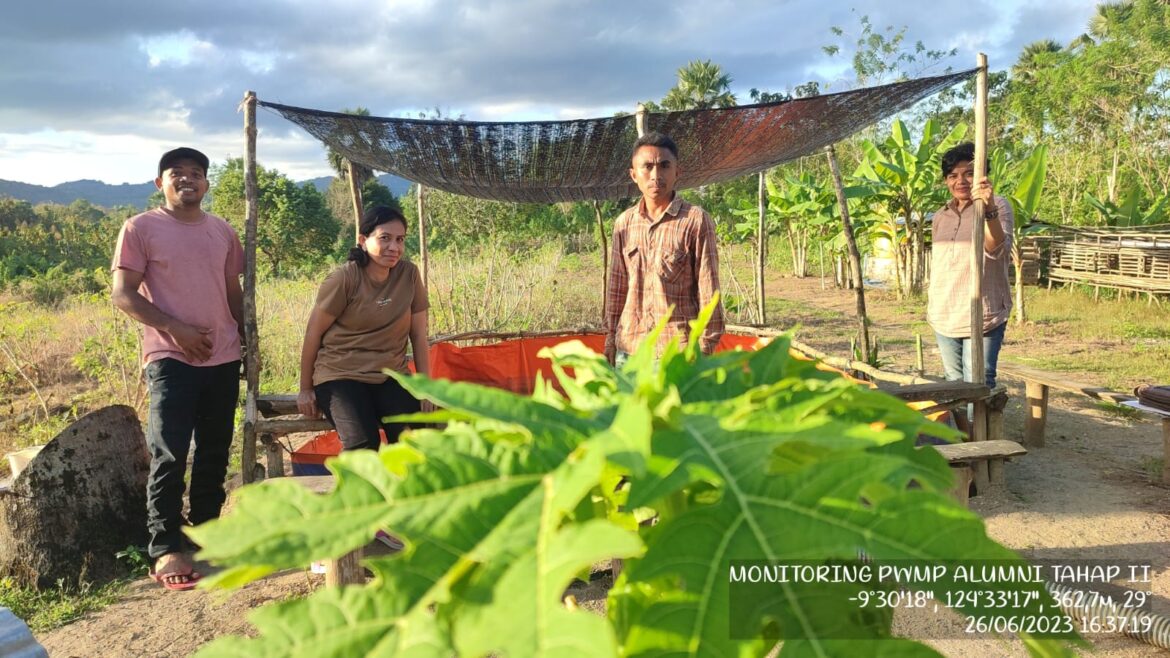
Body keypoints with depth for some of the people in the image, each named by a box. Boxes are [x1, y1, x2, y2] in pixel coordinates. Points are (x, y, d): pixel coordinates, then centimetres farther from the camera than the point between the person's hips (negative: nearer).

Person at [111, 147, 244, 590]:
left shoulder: (222, 231, 13)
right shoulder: (141, 228, -1)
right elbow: (122, 295, -6)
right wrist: (175, 328, -15)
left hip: (223, 359, 5)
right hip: (171, 359, -5)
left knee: (214, 453, 11)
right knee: (169, 456, -7)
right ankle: (165, 549, -1)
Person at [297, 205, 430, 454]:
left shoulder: (409, 274, -1)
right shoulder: (344, 279, -12)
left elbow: (419, 335, 5)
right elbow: (314, 333, -4)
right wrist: (305, 389, 3)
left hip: (391, 375, 3)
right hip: (341, 375, -3)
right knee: (362, 446, -27)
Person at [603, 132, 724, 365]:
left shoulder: (696, 220, -7)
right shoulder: (624, 223, 7)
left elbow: (708, 289, -6)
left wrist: (706, 347, -7)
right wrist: (610, 336, 12)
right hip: (629, 347, 5)